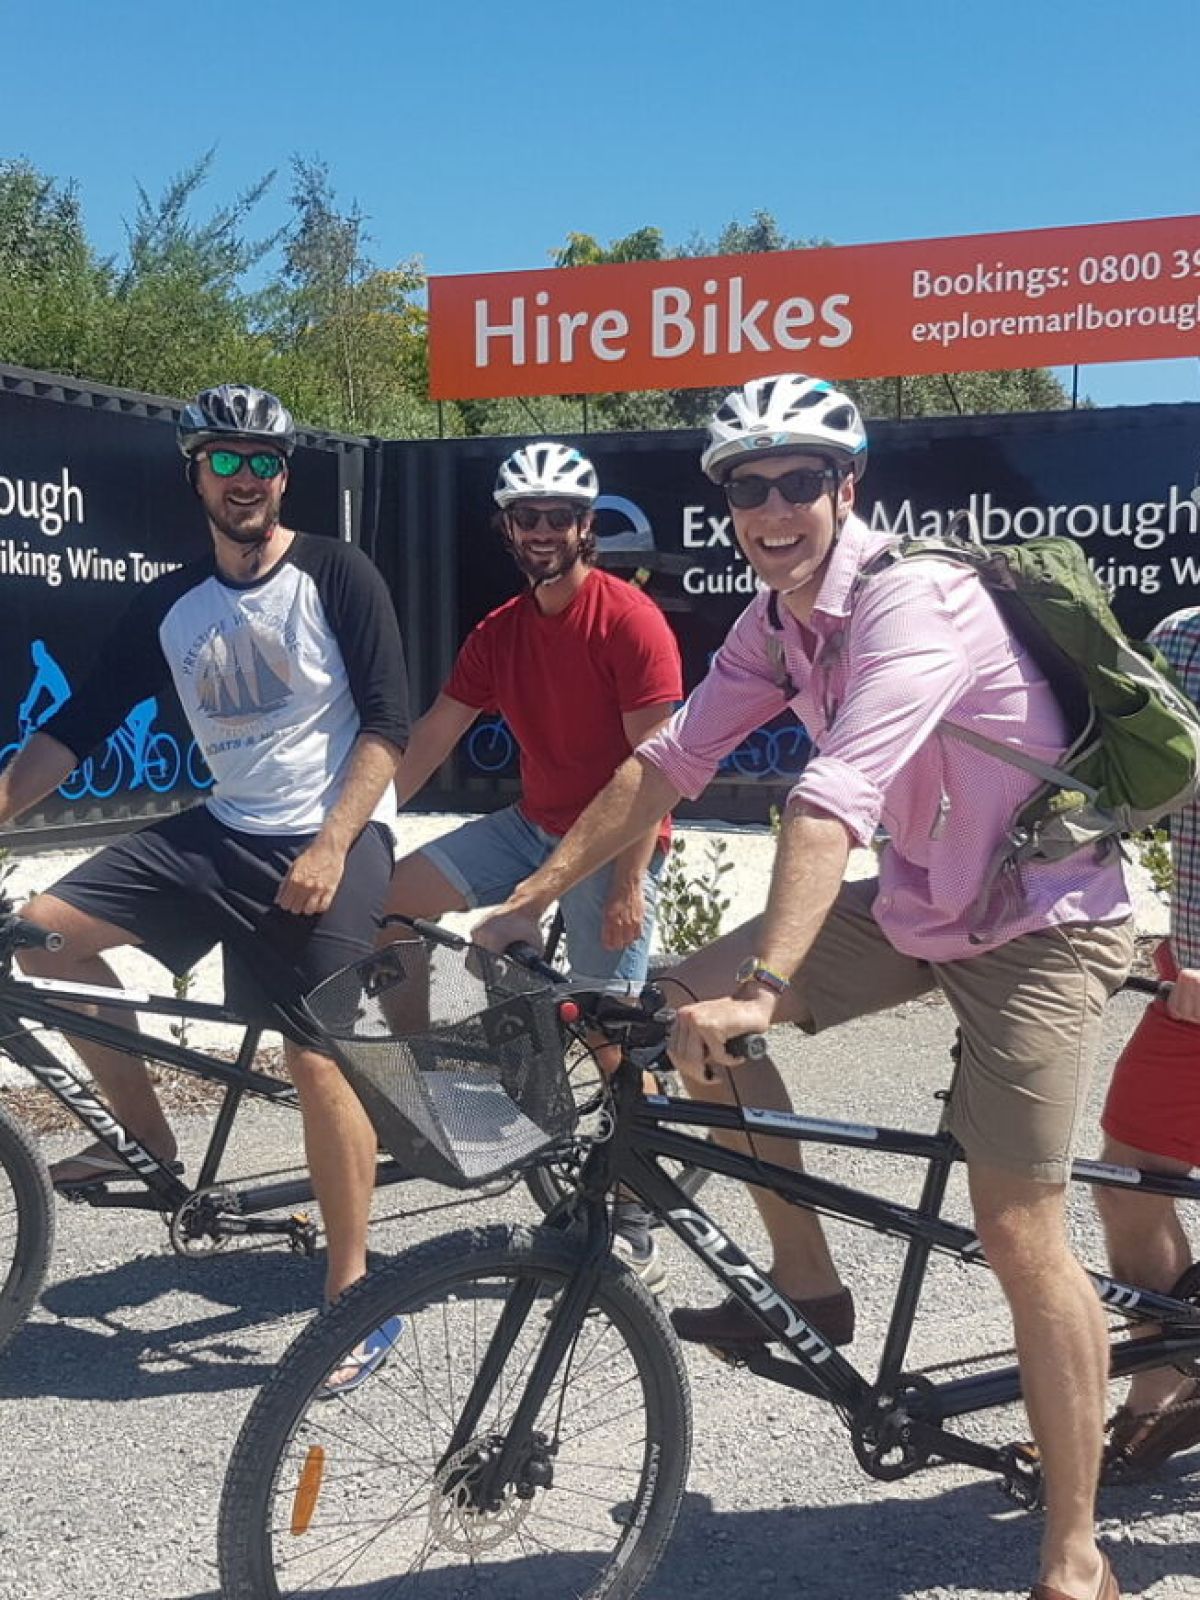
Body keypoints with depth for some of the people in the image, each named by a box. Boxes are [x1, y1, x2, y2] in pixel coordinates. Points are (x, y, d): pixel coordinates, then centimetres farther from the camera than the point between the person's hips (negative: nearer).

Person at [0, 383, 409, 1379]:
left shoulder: (336, 576, -6)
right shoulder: (171, 605, 8)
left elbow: (388, 724, -10)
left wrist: (330, 846, -19)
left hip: (330, 840, -5)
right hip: (221, 831, 6)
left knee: (318, 1063, -10)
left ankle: (352, 1290, 7)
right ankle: (147, 1139, 9)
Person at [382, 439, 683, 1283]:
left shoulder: (630, 619, -13)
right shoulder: (500, 632, 6)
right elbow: (432, 736, 6)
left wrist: (630, 882, -21)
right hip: (533, 826, 7)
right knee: (389, 894, -5)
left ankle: (635, 1224, 10)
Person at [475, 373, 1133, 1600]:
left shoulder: (912, 598, -26)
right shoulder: (776, 620, 0)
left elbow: (834, 801, -39)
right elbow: (668, 761, 1)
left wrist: (762, 988, -48)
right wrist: (532, 898, -2)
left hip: (1038, 923, -8)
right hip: (920, 902, 8)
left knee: (1018, 1234, -12)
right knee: (693, 1004, -1)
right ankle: (808, 1290, 13)